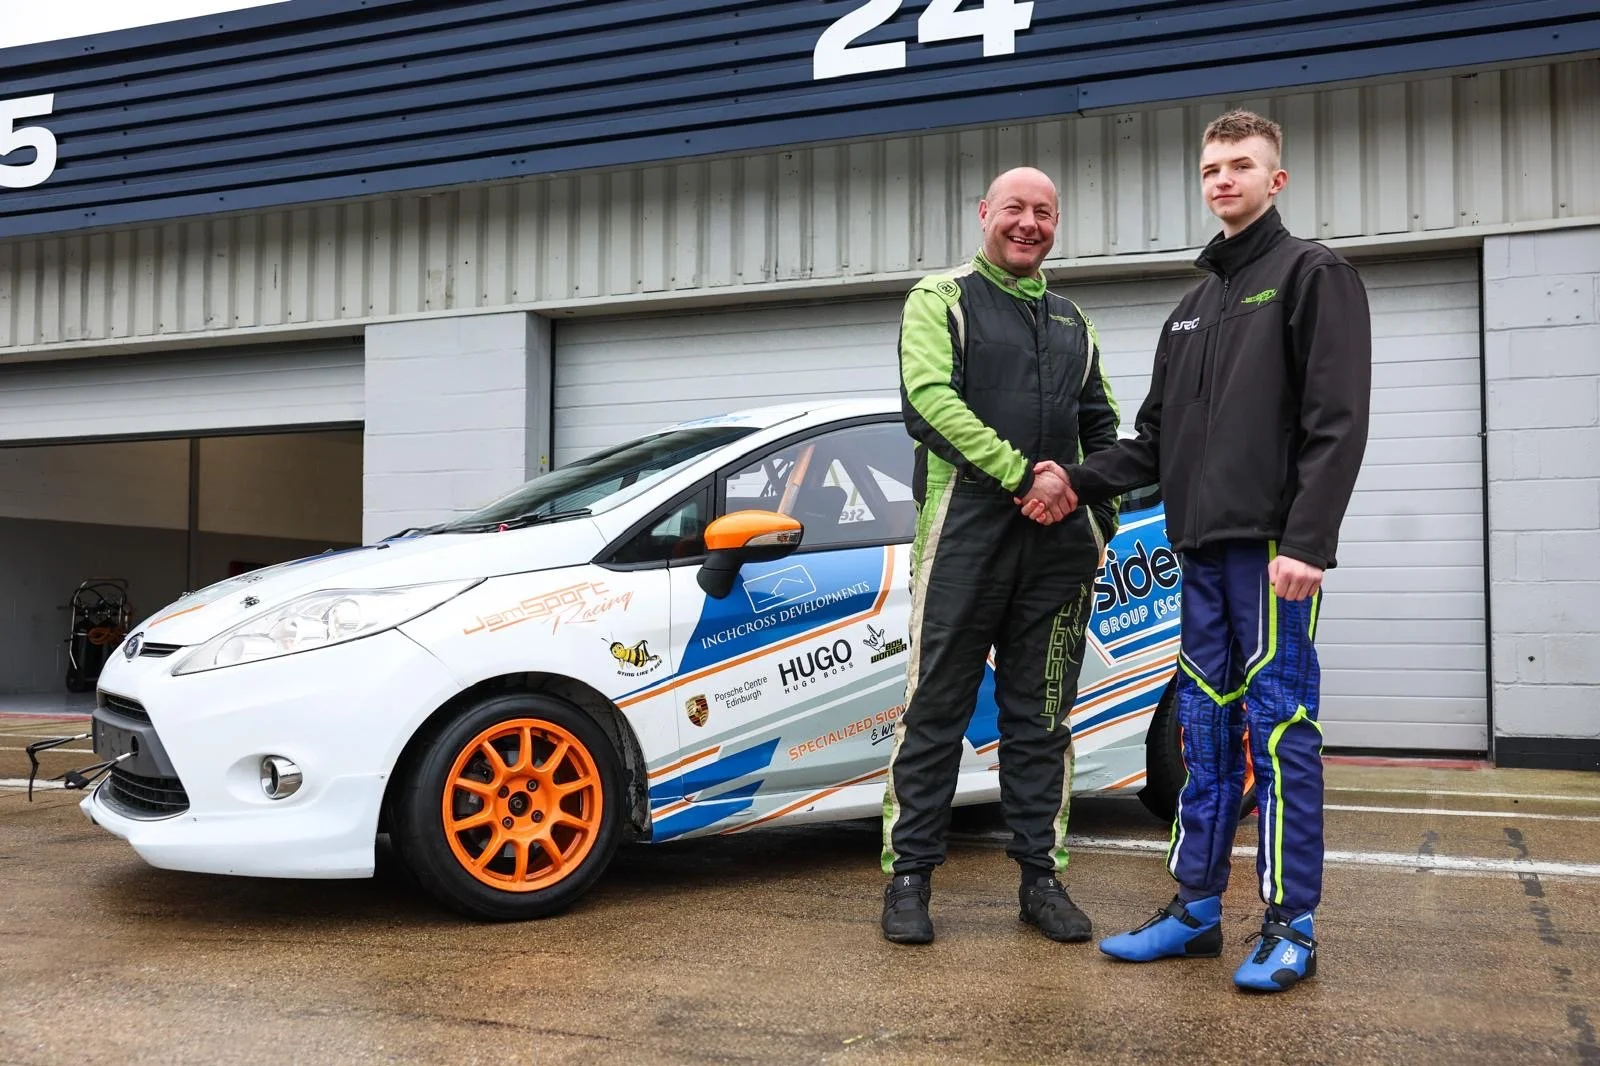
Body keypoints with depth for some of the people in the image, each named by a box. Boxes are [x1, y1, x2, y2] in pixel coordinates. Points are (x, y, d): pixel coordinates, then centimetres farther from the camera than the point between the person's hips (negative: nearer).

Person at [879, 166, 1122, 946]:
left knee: (1042, 716, 8)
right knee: (935, 709, -1)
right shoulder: (940, 299, 5)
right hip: (966, 529, -4)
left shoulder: (1072, 322, 21)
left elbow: (1103, 427, 22)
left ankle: (1041, 876, 16)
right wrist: (1024, 478, -16)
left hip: (1059, 540, 5)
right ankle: (908, 877, 7)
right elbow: (930, 398, -11)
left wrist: (1097, 505, 3)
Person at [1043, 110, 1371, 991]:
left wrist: (1307, 538, -19)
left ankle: (1290, 927, 4)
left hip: (1272, 547, -7)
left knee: (1279, 729, -4)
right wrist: (1080, 481, 4)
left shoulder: (1312, 276, 0)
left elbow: (1336, 420, -10)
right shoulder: (1193, 307, 22)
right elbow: (1157, 439, 20)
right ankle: (1195, 908, 17)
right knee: (1205, 729, 10)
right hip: (1203, 550, 7)